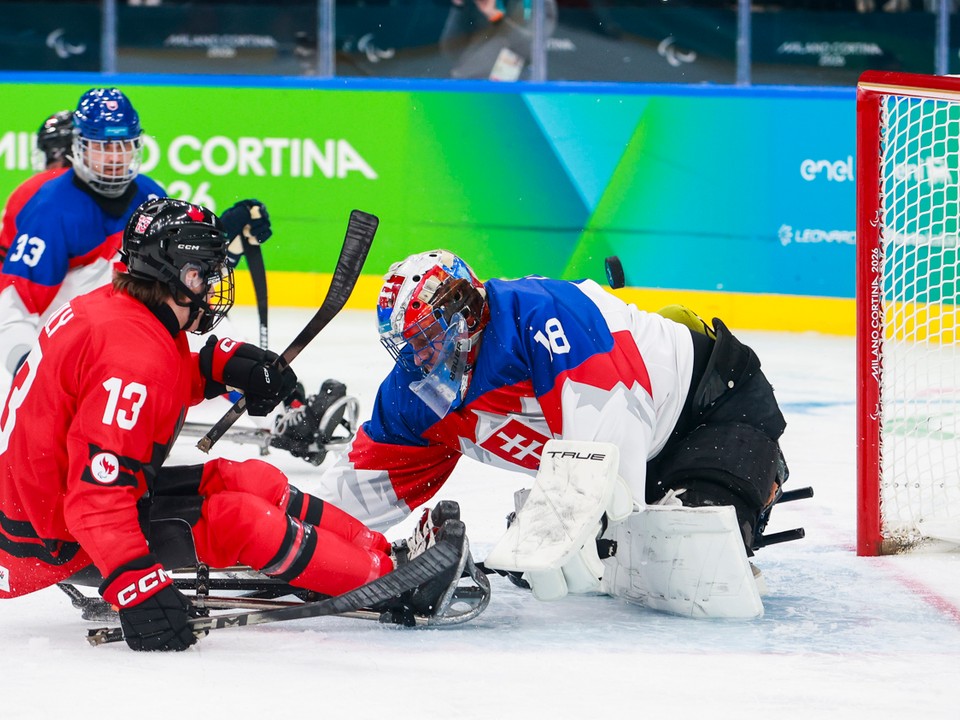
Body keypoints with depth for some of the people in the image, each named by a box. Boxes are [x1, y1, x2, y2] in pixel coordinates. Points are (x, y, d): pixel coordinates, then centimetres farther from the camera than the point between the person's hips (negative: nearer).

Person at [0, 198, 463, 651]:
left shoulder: (108, 306, 3)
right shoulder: (134, 354, -27)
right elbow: (96, 492, -34)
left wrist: (214, 365, 8)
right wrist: (134, 585, -41)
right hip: (57, 543, -10)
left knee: (253, 482, 8)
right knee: (235, 519, -18)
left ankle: (381, 553, 9)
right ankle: (387, 583, -13)